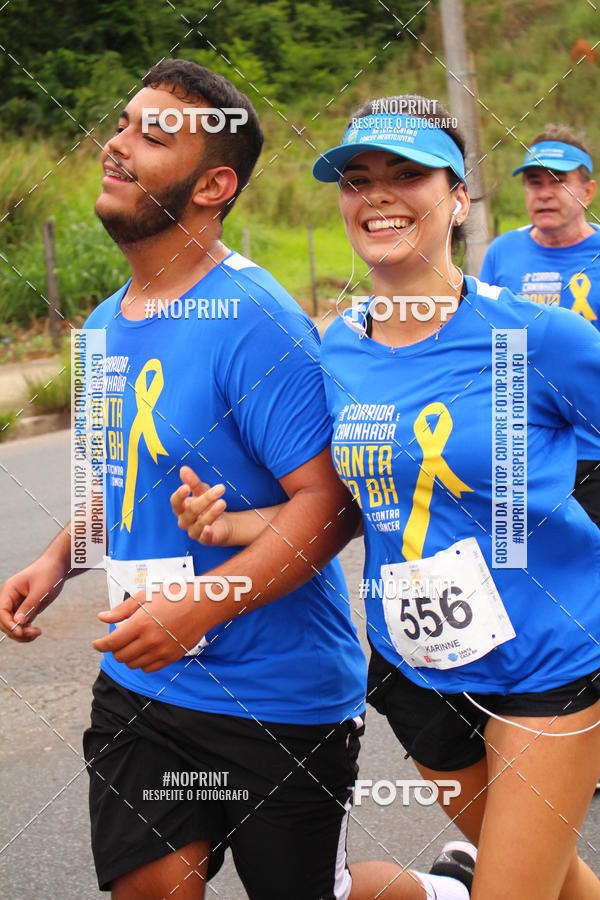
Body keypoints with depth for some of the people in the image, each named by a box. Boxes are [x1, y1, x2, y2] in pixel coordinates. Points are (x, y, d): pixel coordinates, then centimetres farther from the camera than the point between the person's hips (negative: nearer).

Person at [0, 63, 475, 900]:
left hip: (279, 694, -6)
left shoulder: (253, 321, -19)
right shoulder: (106, 325, 7)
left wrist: (200, 607, -30)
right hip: (138, 680, 7)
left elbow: (332, 502, -23)